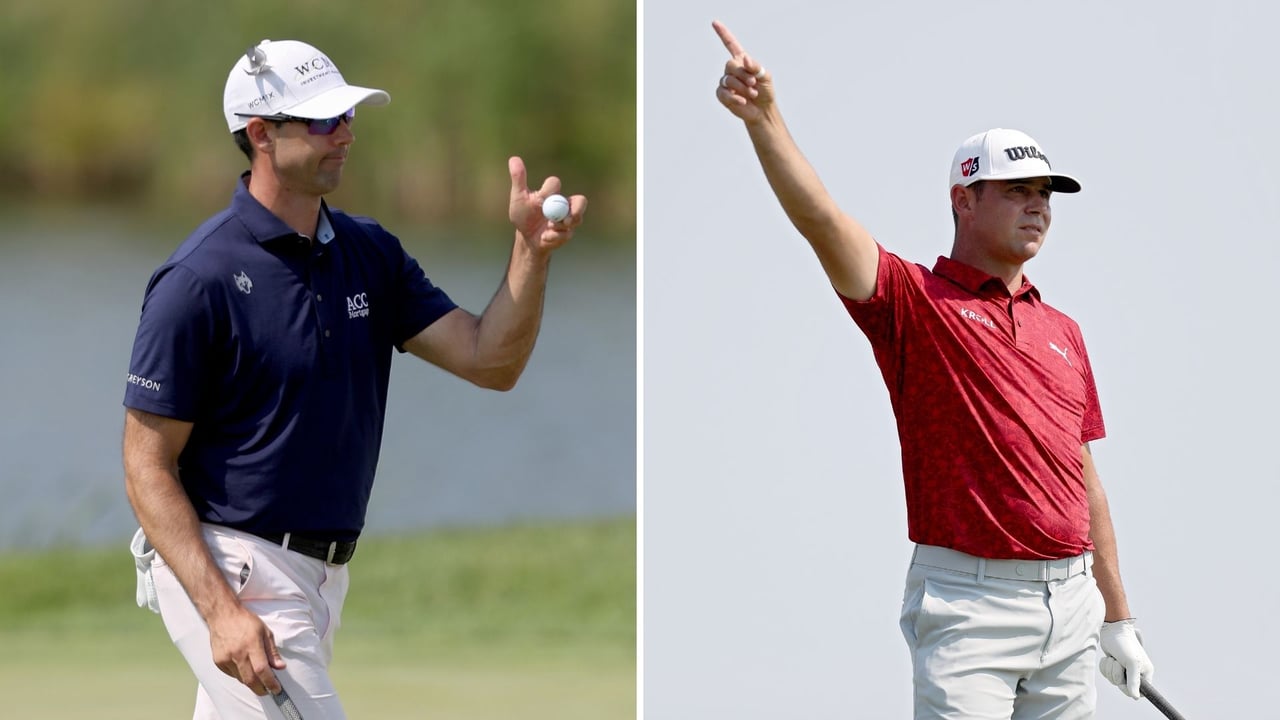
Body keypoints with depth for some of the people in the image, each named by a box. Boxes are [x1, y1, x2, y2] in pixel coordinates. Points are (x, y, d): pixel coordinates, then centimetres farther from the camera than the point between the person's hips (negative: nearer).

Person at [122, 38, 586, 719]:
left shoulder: (370, 254, 8)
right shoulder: (199, 278, -14)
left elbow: (490, 361, 2)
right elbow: (147, 465, -14)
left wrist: (531, 252, -15)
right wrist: (222, 611, -23)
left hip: (322, 577, 8)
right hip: (224, 567, -7)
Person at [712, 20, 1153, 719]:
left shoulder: (1063, 331, 17)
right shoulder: (916, 300, 0)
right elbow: (822, 222, -18)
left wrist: (1117, 620, 20)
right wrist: (765, 119, -34)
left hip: (1070, 603, 6)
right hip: (967, 603, -6)